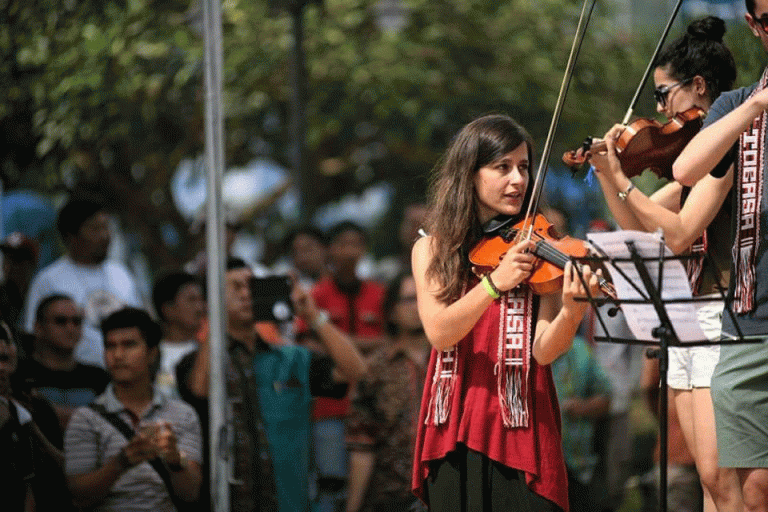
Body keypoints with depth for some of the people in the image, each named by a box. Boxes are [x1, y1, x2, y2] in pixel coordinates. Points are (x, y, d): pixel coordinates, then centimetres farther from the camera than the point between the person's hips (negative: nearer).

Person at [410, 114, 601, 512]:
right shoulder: (431, 250, 8)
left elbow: (544, 351, -7)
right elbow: (439, 333, -9)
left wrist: (572, 310, -27)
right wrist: (494, 283, -23)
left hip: (523, 426, -1)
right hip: (455, 427, 1)